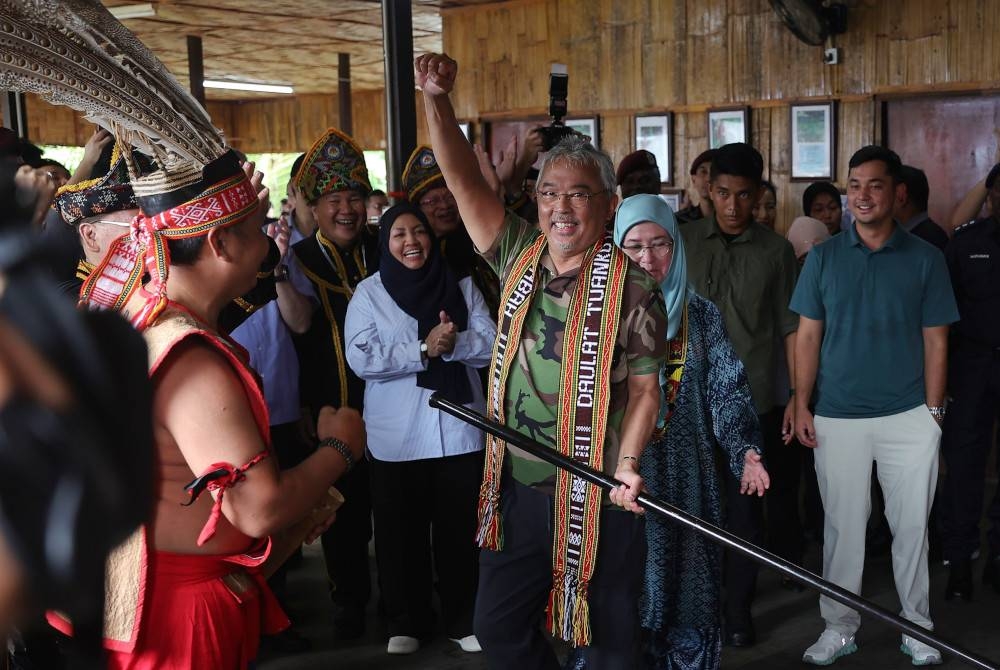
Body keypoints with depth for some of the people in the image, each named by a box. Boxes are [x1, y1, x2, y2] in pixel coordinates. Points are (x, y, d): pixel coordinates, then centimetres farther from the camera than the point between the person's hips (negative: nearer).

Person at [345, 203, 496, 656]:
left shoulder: (461, 287, 5)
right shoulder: (369, 293, 0)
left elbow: (491, 345, -2)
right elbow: (361, 359, -12)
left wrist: (452, 343, -21)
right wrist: (424, 349, -19)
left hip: (459, 429, 1)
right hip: (396, 435, -1)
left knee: (460, 528, 7)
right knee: (401, 530, 9)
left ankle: (463, 619, 23)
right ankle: (405, 622, 24)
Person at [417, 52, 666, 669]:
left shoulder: (632, 289, -10)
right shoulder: (520, 258, 2)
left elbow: (644, 389, -8)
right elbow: (464, 180, -5)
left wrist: (626, 464, -22)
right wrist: (437, 100, -17)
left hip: (599, 497, -4)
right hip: (516, 490, 5)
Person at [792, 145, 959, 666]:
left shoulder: (925, 259, 2)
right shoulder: (823, 257, 4)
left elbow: (935, 341, 3)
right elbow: (808, 336, 4)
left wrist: (933, 412, -2)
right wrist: (801, 406, -1)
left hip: (909, 416, 0)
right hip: (837, 418, 1)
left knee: (911, 525, 8)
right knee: (842, 525, 9)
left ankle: (917, 627, 25)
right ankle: (839, 626, 22)